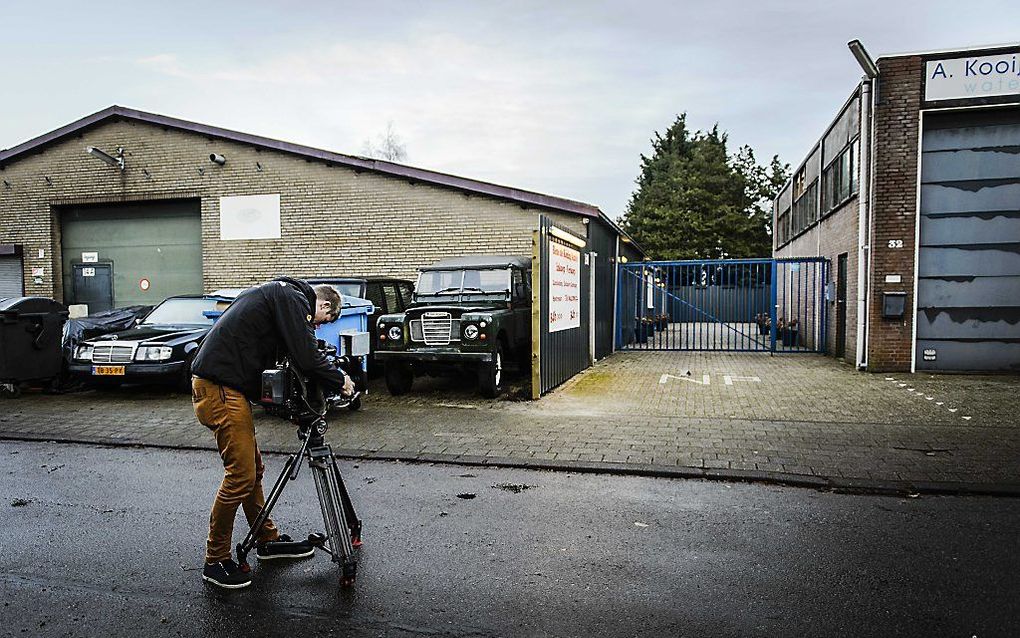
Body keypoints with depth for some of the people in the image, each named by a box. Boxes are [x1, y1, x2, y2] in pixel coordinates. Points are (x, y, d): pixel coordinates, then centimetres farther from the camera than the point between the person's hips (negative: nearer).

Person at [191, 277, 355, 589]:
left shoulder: (278, 292, 22)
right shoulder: (294, 297, -10)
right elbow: (306, 357, -19)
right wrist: (340, 380, -2)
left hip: (226, 387, 11)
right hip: (220, 389, -11)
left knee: (253, 469, 17)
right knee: (241, 475, -6)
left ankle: (267, 540, 29)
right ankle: (216, 561, 8)